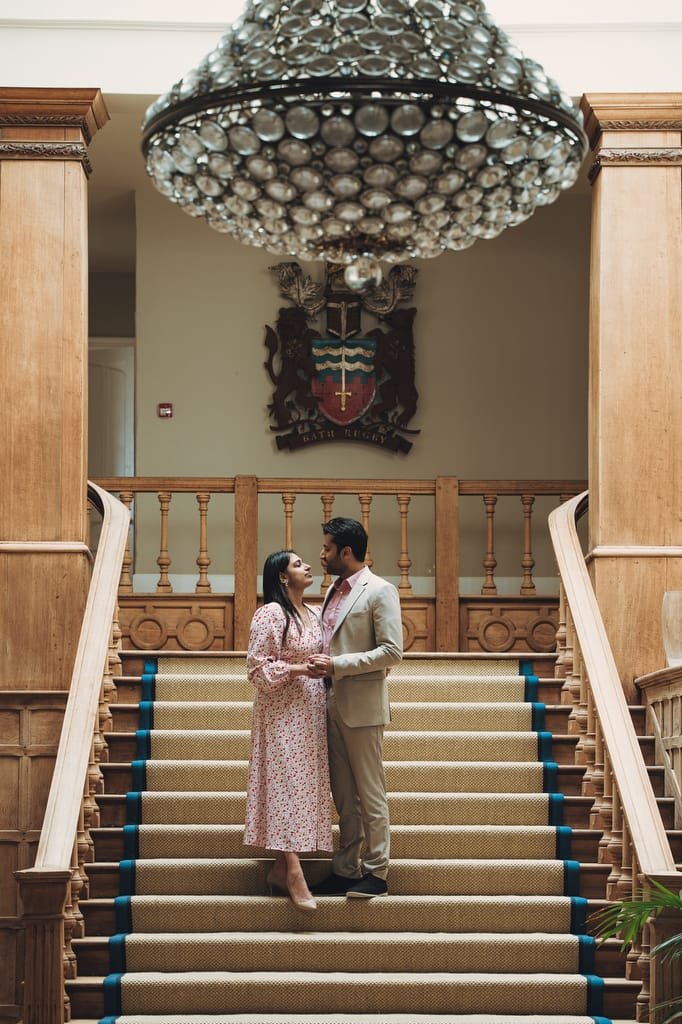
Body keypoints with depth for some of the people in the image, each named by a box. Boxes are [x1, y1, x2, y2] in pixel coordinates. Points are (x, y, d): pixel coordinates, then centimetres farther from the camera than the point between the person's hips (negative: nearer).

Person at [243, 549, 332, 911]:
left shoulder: (312, 613, 12)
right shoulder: (270, 614, -11)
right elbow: (257, 667, -13)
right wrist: (302, 669, -20)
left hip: (310, 712, 8)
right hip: (282, 712, -8)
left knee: (306, 785, 7)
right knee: (287, 784, -10)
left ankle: (281, 868, 13)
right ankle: (294, 875, -12)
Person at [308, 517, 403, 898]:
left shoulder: (380, 591, -10)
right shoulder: (335, 590, 15)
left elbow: (392, 651, -16)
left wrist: (338, 664, -18)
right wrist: (322, 664, 8)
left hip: (363, 707, -8)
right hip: (334, 705, 8)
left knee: (371, 795, -1)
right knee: (344, 796, 11)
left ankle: (376, 873, 5)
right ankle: (346, 870, 16)